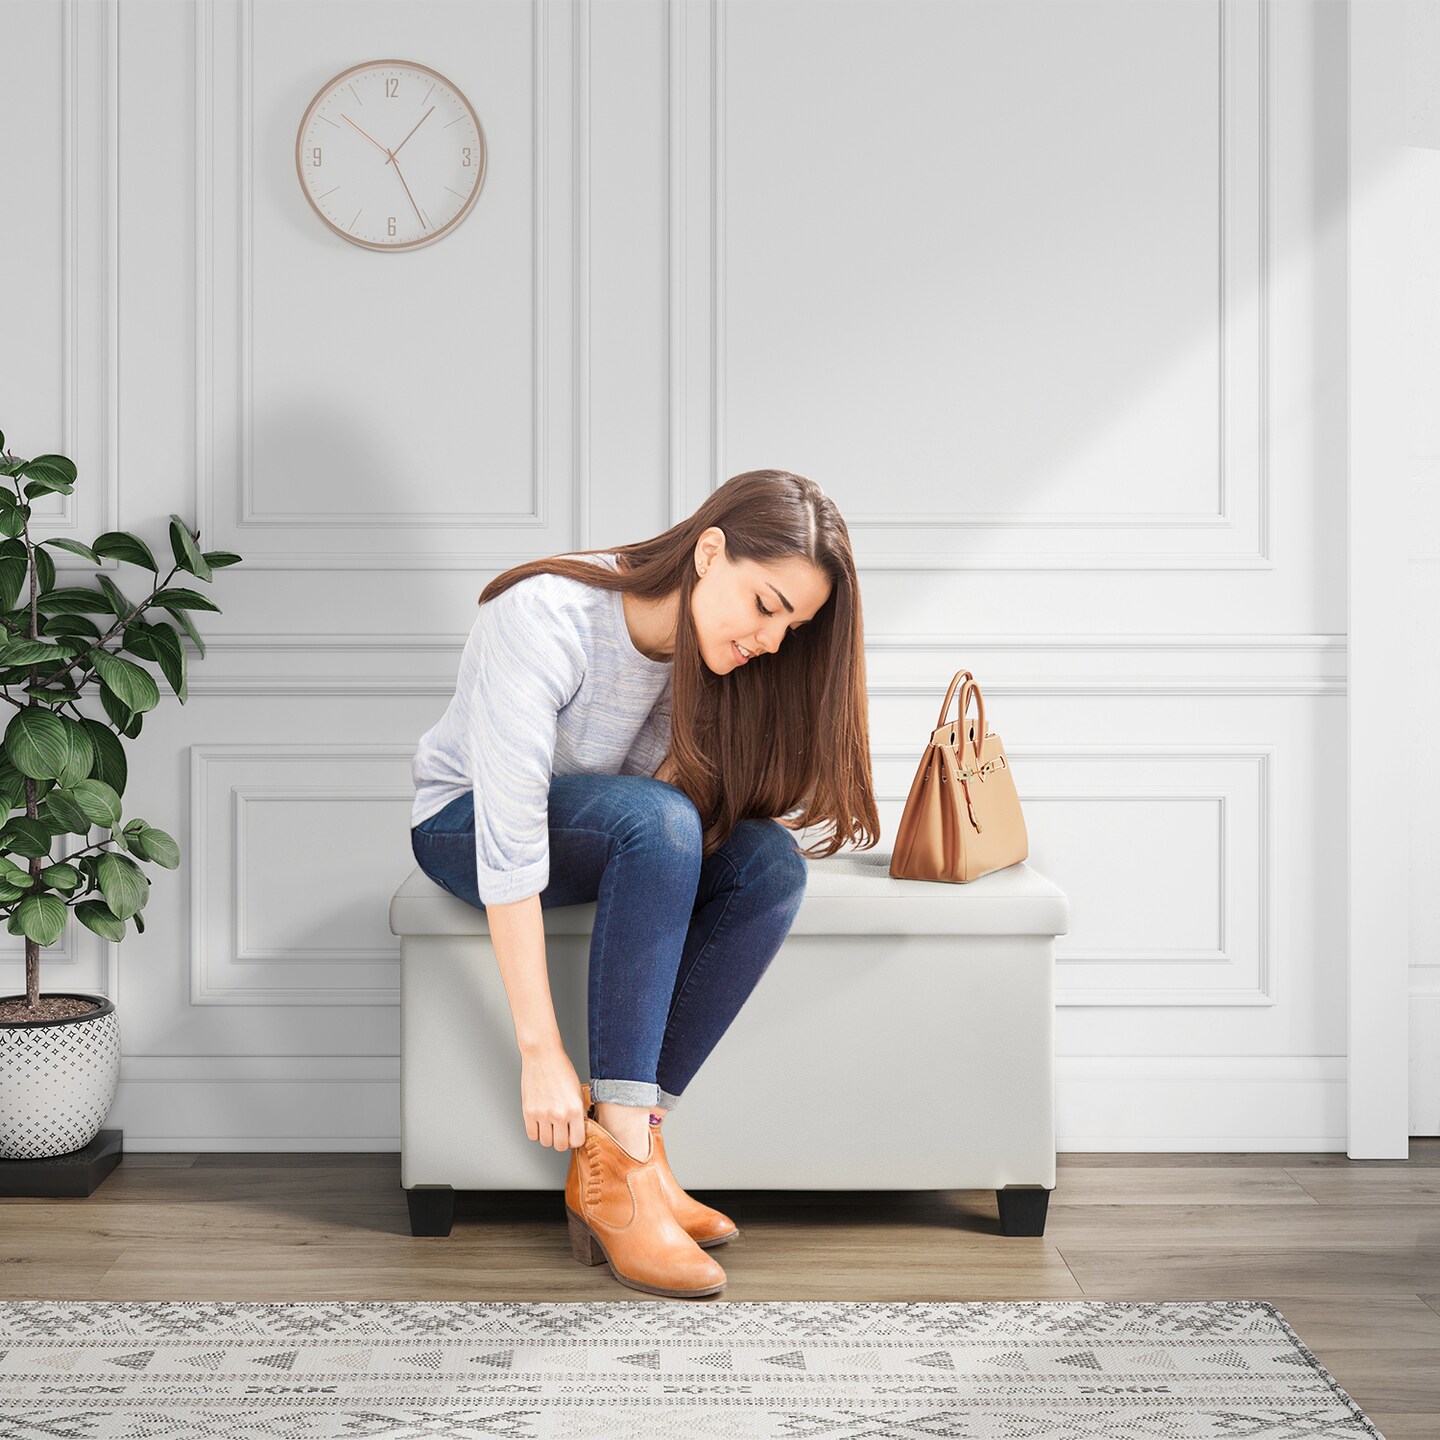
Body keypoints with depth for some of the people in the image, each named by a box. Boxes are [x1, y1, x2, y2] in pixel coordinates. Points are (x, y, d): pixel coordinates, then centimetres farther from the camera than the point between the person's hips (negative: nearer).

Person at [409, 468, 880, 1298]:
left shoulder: (709, 648, -11)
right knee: (658, 818, -35)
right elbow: (509, 837, -36)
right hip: (464, 825, -6)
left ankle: (619, 1152, -23)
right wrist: (542, 1052, -39)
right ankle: (620, 1169, -34)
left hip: (628, 844, 6)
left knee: (772, 862, -24)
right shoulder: (546, 616, -31)